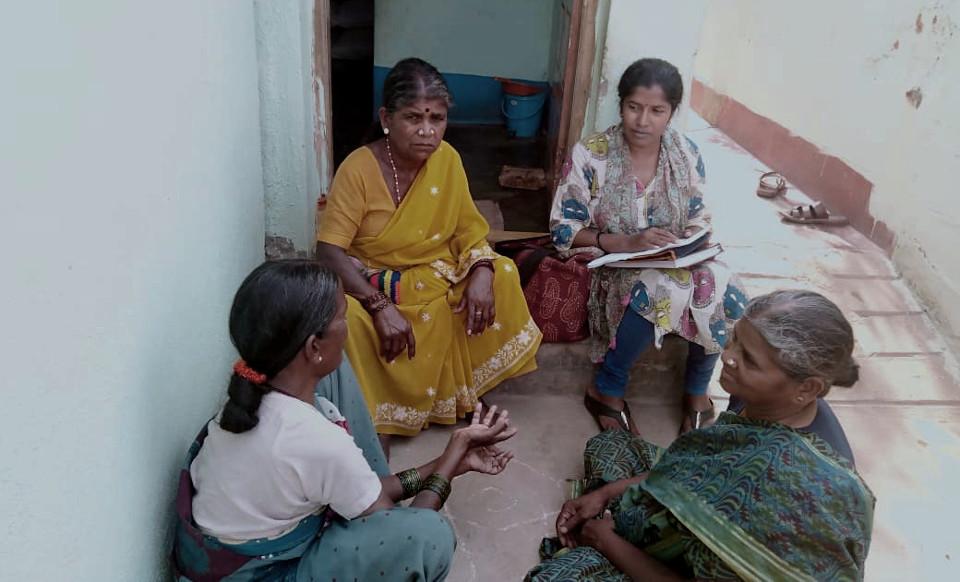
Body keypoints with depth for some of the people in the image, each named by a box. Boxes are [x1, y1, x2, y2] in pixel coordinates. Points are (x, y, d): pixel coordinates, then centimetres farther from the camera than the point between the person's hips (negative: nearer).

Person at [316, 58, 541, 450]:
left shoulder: (447, 159, -7)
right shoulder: (359, 169, -20)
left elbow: (469, 229, 1)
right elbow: (329, 251, -24)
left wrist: (481, 272, -20)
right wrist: (381, 306, -34)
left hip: (439, 281, 5)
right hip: (374, 285, -4)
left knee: (502, 276, -14)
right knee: (344, 318, -34)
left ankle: (460, 390, 5)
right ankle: (372, 418, -10)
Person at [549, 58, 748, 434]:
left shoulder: (686, 153, -2)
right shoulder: (590, 155, -13)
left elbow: (699, 221, 8)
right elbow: (563, 231, -12)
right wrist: (626, 242, -25)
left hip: (676, 262, 4)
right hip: (613, 263, -4)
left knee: (725, 294, -28)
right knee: (664, 289, -37)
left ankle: (697, 389, 0)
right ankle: (607, 390, -15)